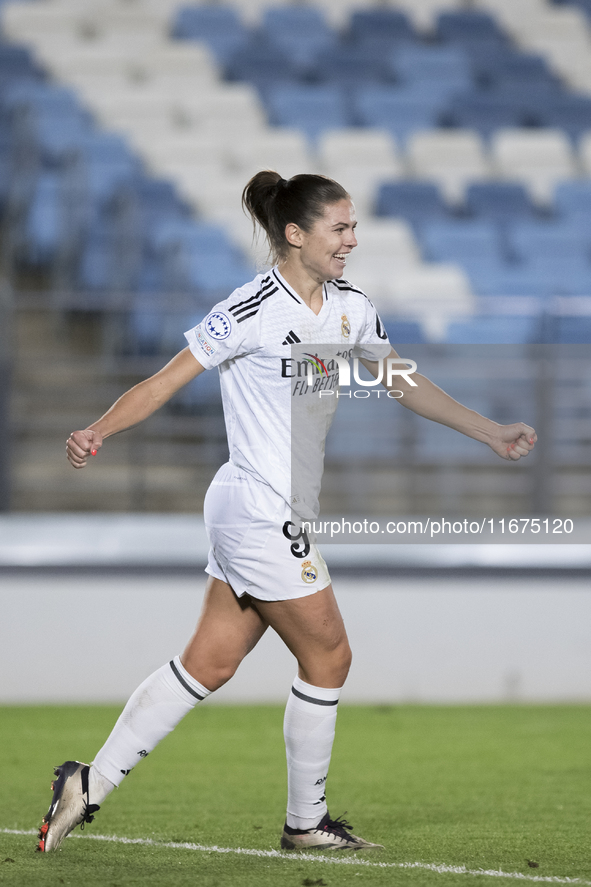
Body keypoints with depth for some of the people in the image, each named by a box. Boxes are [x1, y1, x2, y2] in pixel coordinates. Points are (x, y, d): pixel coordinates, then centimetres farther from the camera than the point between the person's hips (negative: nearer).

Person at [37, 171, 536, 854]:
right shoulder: (251, 312, -16)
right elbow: (166, 381, -15)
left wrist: (491, 434, 19)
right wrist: (96, 432, -29)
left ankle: (88, 786, 10)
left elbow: (402, 383, 20)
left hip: (285, 515, 8)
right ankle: (305, 822, 14)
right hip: (258, 510, -8)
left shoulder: (351, 307, 8)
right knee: (328, 656, 0)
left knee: (210, 661, 7)